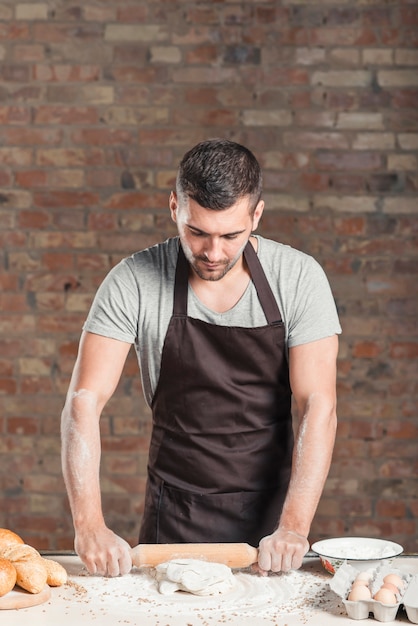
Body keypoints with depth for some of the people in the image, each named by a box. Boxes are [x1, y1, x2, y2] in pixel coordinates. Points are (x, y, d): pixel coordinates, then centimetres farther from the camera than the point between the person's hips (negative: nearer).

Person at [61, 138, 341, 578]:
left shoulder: (299, 278, -11)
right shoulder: (133, 282, -12)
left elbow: (317, 405, -14)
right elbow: (85, 399, -15)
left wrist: (293, 528, -25)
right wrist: (89, 526, -26)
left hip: (270, 510, 0)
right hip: (175, 517, 0)